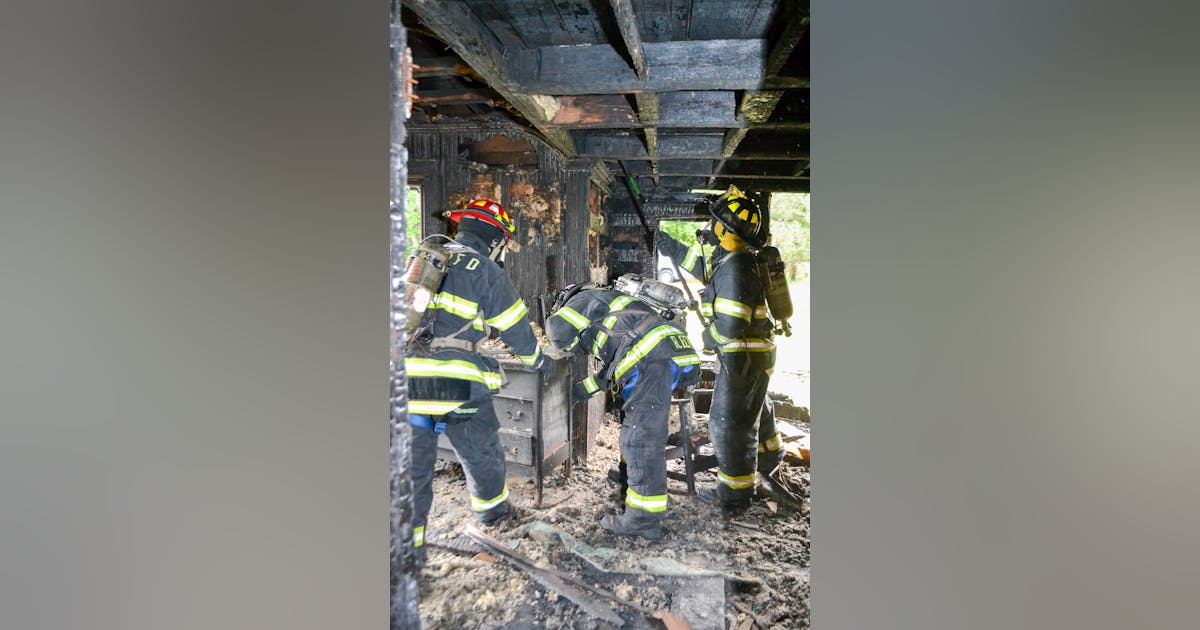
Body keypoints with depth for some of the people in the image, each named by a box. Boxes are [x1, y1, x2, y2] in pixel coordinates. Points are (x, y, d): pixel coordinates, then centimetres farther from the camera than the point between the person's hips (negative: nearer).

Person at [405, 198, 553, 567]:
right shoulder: (485, 271, -1)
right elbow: (515, 327, 5)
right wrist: (539, 360, 22)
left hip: (409, 376, 4)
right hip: (458, 383, -4)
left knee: (413, 464, 11)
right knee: (481, 452, 20)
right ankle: (491, 510, 42)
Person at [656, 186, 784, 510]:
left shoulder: (734, 269, -26)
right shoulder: (724, 260, 5)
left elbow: (728, 327, -30)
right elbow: (691, 257, 23)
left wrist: (707, 337, -10)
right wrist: (661, 239, 24)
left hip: (743, 357, -10)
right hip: (751, 354, 10)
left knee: (728, 421, -1)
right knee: (754, 409, 29)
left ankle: (735, 492, 12)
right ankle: (768, 459, 53)